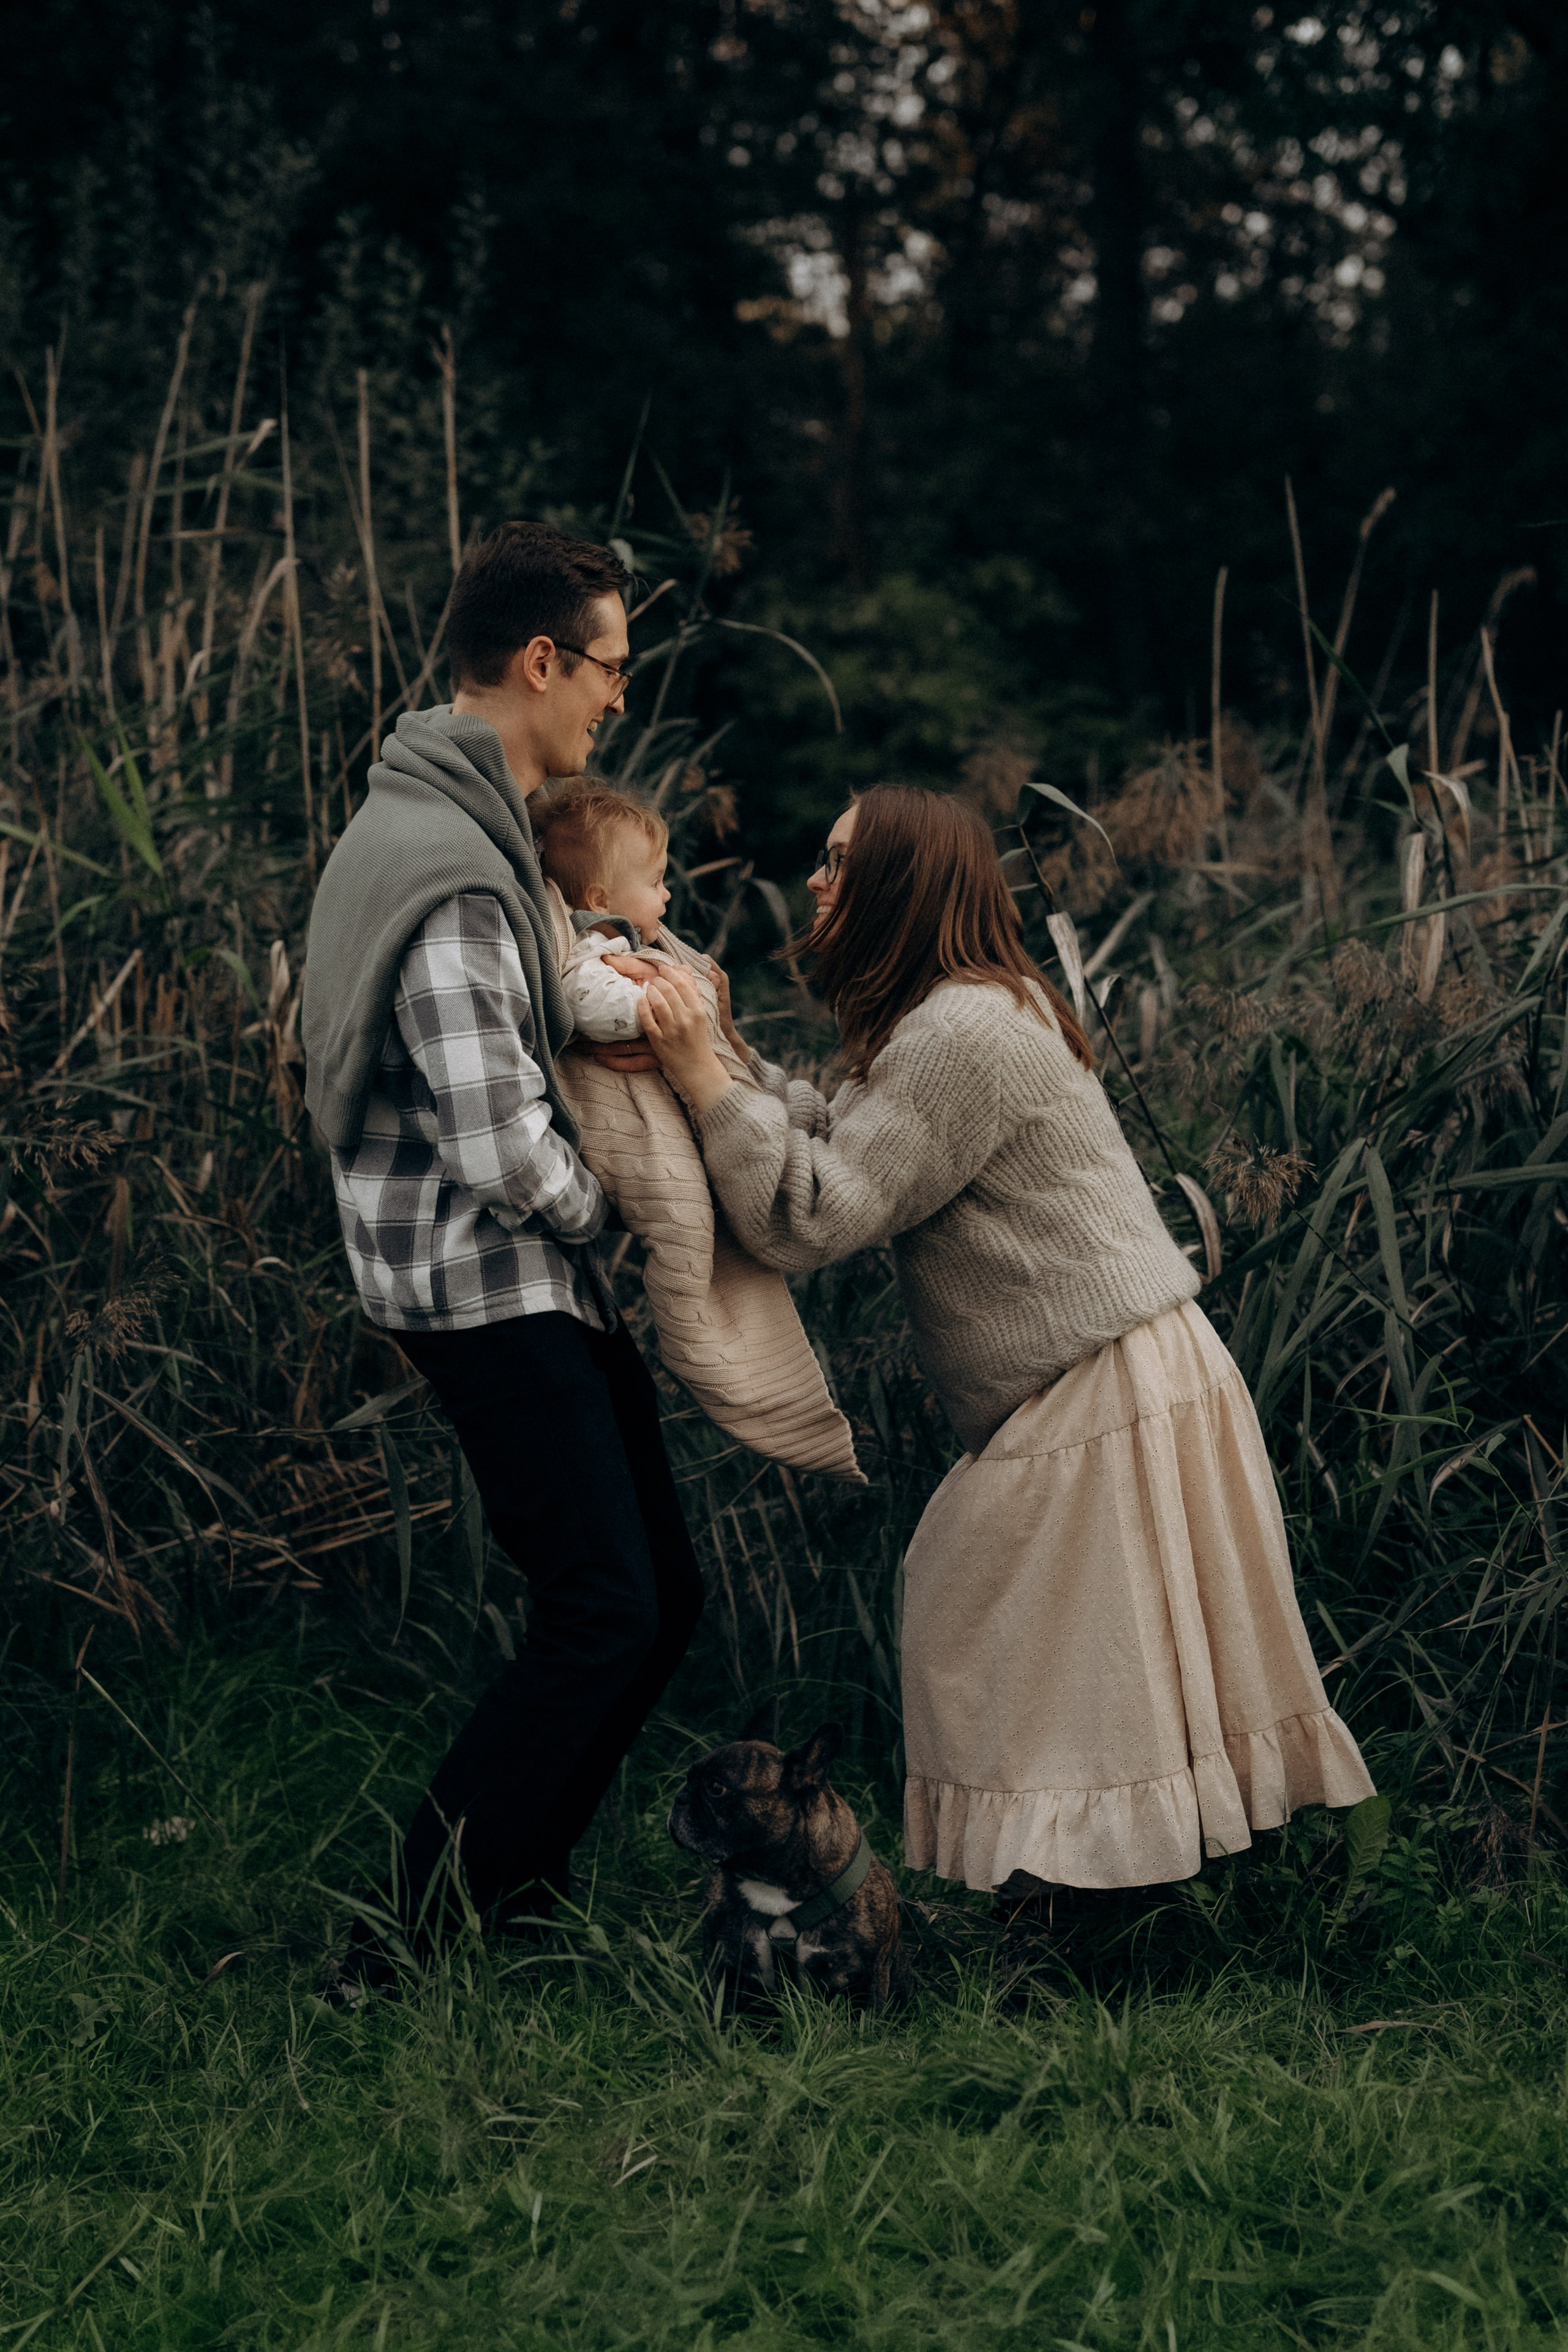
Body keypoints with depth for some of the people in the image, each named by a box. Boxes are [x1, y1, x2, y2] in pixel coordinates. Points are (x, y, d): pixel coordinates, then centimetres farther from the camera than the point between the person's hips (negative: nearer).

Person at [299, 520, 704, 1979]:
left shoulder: (459, 822, 12)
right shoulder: (453, 878, -23)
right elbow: (503, 1157, -25)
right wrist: (603, 1203, -6)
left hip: (534, 1284, 10)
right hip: (489, 1290, -10)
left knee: (658, 1594, 12)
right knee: (601, 1616, -9)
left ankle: (515, 1898, 23)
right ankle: (409, 1952, 0)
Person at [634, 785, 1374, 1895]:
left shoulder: (961, 1036, -20)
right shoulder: (986, 1005, 13)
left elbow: (813, 1219, -22)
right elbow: (843, 1144, 16)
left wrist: (705, 1076, -21)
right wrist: (726, 1052, 10)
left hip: (1103, 1389, -10)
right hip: (1124, 1365, 10)